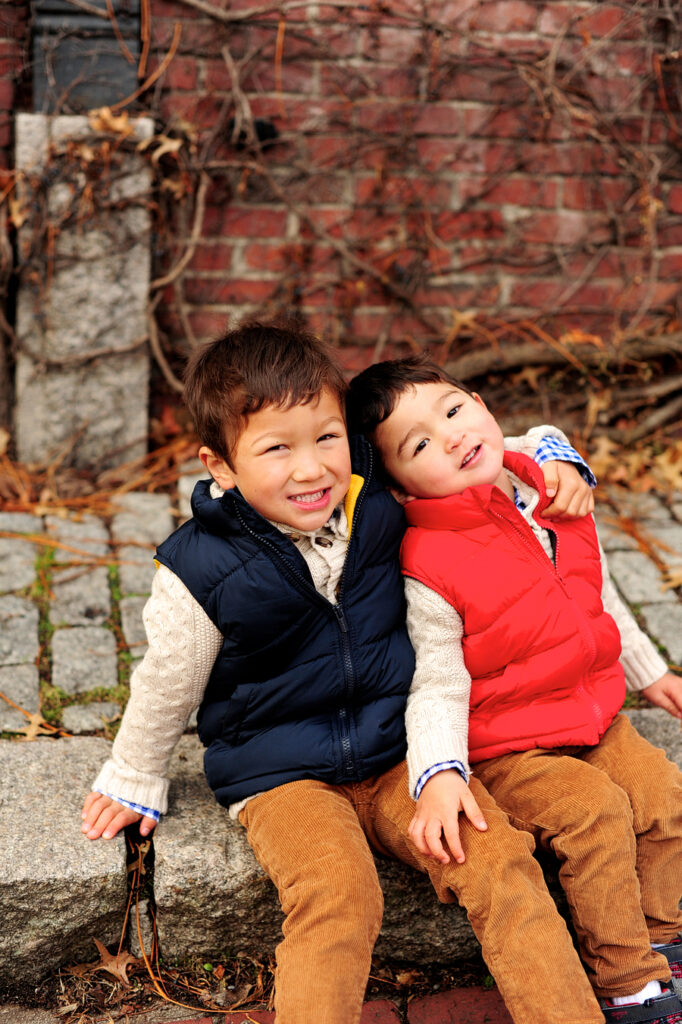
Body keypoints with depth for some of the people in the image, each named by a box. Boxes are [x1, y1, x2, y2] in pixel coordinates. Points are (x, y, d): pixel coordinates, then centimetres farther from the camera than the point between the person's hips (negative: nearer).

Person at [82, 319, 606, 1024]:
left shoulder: (380, 505, -4)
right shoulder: (204, 569, -12)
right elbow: (167, 684, 5)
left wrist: (553, 461, -3)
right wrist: (134, 781, 17)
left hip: (399, 758, 3)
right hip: (281, 777, -3)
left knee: (502, 861, -19)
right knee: (336, 895, -31)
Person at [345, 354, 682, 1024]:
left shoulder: (552, 499, -2)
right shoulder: (428, 571, -23)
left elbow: (598, 597, 14)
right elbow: (439, 681, -20)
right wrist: (439, 773, -35)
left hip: (593, 714, 7)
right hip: (505, 746, -7)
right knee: (595, 812, -22)